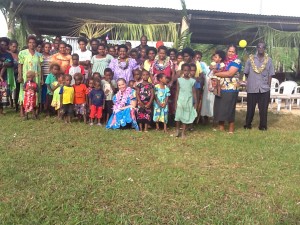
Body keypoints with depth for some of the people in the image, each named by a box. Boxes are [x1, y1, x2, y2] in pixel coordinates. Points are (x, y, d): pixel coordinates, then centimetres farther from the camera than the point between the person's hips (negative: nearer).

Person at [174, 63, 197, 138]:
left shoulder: (192, 81, 2)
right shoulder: (179, 80, 1)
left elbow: (194, 92, 5)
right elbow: (177, 92, 2)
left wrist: (195, 102, 3)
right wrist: (175, 102, -1)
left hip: (189, 101, 1)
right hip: (180, 100, -1)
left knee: (186, 117, 3)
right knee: (178, 116, -1)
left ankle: (183, 132, 11)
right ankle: (177, 130, 22)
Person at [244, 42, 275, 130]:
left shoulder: (269, 60, 4)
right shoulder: (251, 59, 1)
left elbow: (270, 74, 5)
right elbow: (246, 72, 7)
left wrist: (269, 85, -1)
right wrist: (251, 80, 5)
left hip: (264, 88, 1)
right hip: (252, 88, 0)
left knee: (263, 108, 6)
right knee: (250, 107, 7)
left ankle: (263, 125, 17)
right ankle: (248, 124, 21)